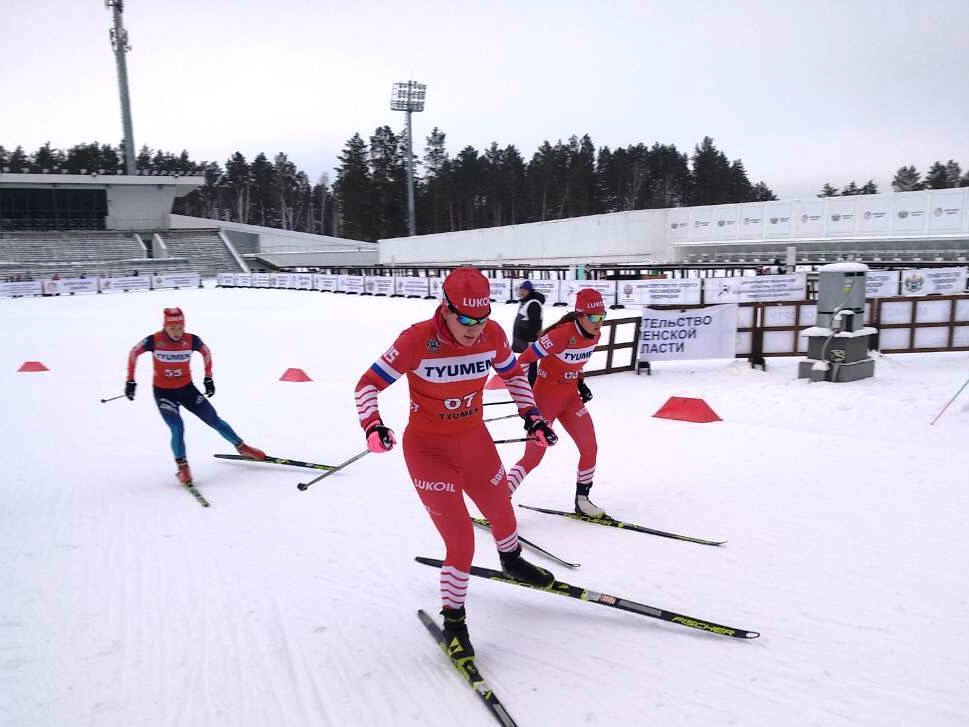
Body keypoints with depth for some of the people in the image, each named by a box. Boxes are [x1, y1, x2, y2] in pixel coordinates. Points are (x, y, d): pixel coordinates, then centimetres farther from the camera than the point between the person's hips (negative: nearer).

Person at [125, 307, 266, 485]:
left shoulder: (192, 340, -16)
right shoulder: (154, 341, -19)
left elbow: (206, 352, 6)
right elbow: (133, 353, 0)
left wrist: (208, 378, 9)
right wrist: (130, 381, 2)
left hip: (187, 389, 2)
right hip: (163, 392, -2)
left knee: (214, 420, 5)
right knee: (178, 429, -16)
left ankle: (242, 447, 24)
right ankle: (182, 467, 6)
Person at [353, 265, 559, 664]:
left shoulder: (492, 334, -13)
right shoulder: (417, 340, -26)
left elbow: (513, 375, 7)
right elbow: (368, 384, -18)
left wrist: (532, 416, 1)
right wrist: (372, 427, -34)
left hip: (476, 441, 5)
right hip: (428, 449, -5)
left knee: (501, 510, 24)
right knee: (461, 539, -8)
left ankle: (511, 561, 60)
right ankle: (453, 620, 18)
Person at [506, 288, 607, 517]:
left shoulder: (594, 335, -4)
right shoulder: (562, 335, -27)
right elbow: (524, 360, -23)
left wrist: (580, 383, 7)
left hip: (571, 397, 7)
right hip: (546, 397, -7)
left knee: (590, 448, 3)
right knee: (533, 456, -5)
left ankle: (582, 500, 22)